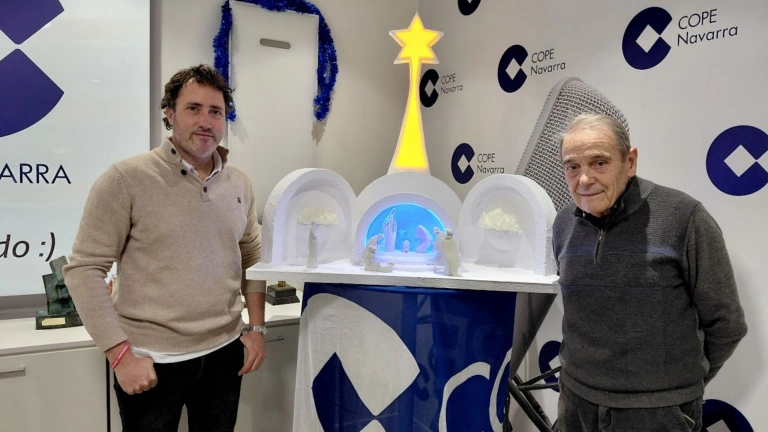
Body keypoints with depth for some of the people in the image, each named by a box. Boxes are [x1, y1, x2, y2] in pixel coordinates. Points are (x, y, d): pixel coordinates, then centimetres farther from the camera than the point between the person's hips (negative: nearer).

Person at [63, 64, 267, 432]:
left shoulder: (239, 184, 4)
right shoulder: (126, 180, -11)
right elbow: (84, 269, -11)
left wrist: (256, 328, 7)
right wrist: (120, 353, -14)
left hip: (224, 352, 5)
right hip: (152, 360, -4)